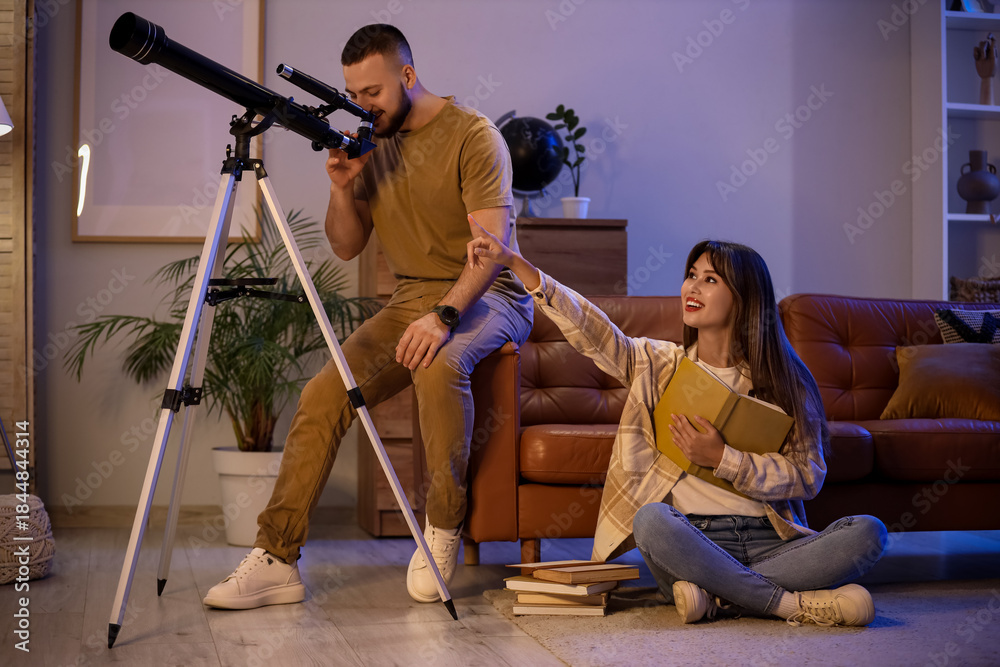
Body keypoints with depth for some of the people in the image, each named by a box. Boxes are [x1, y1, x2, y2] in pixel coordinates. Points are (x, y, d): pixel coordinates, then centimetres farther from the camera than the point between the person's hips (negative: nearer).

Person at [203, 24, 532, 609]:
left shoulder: (473, 134, -9)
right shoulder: (371, 144, 11)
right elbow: (346, 248, 15)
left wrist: (443, 314, -33)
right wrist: (342, 189, -5)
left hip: (486, 294, -5)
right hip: (411, 299, 6)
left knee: (440, 365, -39)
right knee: (323, 394, -16)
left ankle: (444, 529, -19)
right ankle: (276, 560, -12)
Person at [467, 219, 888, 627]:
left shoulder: (784, 380, 8)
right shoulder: (658, 365, 12)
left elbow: (808, 477, 1)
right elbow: (585, 326, 1)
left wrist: (721, 459, -11)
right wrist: (511, 260, -8)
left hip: (770, 541, 1)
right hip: (693, 541, 0)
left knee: (868, 532, -25)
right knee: (652, 518, -34)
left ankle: (718, 594, -28)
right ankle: (795, 604, -27)